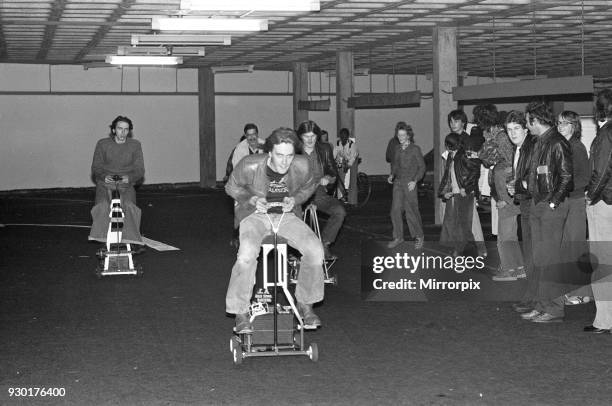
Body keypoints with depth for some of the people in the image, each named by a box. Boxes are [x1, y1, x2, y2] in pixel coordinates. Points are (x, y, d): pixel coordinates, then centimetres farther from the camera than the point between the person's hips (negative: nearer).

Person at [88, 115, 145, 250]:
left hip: (126, 183, 0)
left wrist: (129, 177, -17)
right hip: (105, 182, 0)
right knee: (102, 206, -31)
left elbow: (139, 169, 5)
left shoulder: (135, 145, 7)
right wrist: (104, 176, -15)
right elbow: (96, 167, 7)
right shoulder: (102, 144, 7)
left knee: (129, 205, -31)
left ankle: (135, 240, -27)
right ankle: (102, 240, -26)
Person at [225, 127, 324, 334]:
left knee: (315, 250, -21)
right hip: (255, 215, -2)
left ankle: (305, 303, 2)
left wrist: (295, 199, -11)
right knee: (246, 255, -32)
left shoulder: (302, 166, -15)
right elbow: (232, 187, -1)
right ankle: (241, 313, -13)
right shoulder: (250, 166, -22)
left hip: (287, 216, 3)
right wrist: (252, 199, -17)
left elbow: (308, 186, 9)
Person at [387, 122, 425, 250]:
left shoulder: (415, 149, -4)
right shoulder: (397, 149, 11)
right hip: (398, 183, 5)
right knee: (395, 210, 0)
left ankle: (419, 236, 13)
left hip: (410, 184, -5)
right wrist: (392, 175, 6)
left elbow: (422, 167, -3)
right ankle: (398, 237, 10)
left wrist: (415, 180, -14)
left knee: (411, 211, -3)